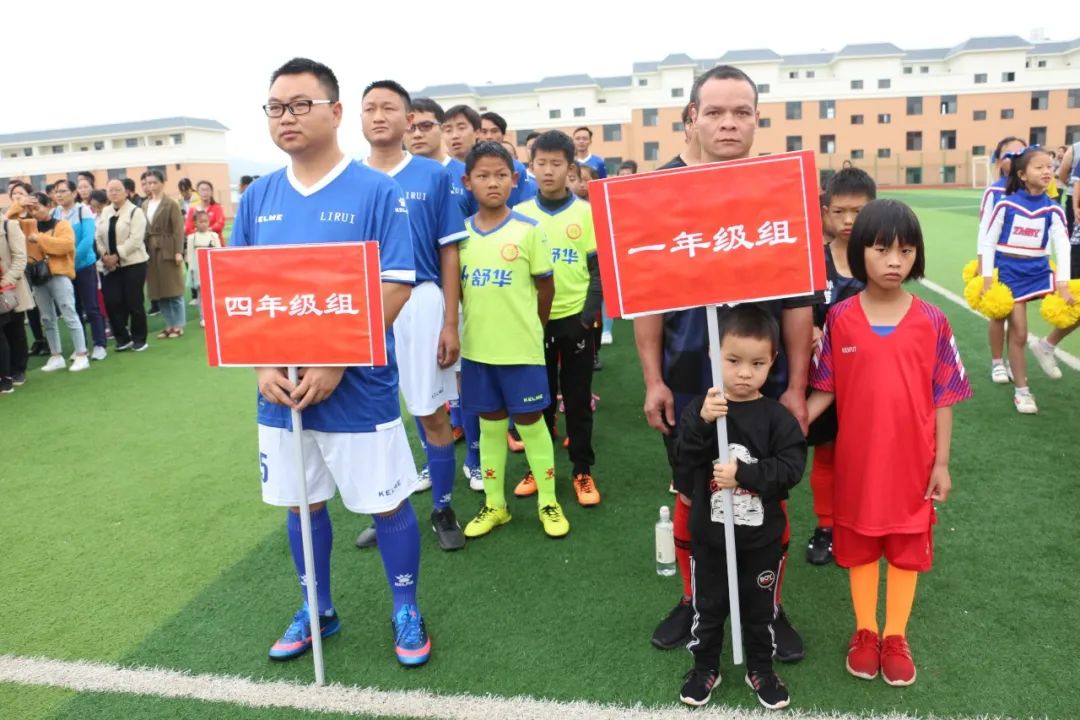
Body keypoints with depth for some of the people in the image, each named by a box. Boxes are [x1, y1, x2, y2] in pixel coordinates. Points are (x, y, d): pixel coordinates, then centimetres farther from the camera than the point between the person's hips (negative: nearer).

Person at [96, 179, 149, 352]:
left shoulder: (135, 211, -5)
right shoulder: (104, 212, 13)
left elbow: (135, 240, -15)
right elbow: (98, 236, 10)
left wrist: (116, 256, -17)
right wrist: (104, 255, -7)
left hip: (133, 263, -5)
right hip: (110, 265, 5)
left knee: (133, 302, -1)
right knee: (112, 302, 1)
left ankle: (139, 339, 12)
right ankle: (122, 338, 14)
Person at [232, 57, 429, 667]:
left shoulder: (377, 191, -8)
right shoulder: (257, 198, 6)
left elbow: (397, 286, -13)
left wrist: (336, 364, -19)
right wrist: (264, 366, -8)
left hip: (358, 385, -4)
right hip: (280, 387, 5)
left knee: (386, 501, 7)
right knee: (300, 502, 17)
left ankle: (407, 611, 29)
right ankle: (317, 610, 38)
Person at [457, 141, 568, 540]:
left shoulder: (529, 229, -7)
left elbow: (546, 286, 0)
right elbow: (457, 287, 10)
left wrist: (530, 328, 8)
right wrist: (480, 322, 7)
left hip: (521, 347, -3)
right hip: (477, 348, 3)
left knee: (530, 422, 6)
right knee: (490, 424, 13)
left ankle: (548, 502, 21)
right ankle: (494, 504, 27)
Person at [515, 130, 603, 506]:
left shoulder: (586, 213, -1)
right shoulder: (520, 214, 2)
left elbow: (598, 268, -1)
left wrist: (589, 314, -10)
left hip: (575, 319, -1)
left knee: (578, 398, 7)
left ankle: (582, 471, 20)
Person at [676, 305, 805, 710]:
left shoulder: (776, 417, -11)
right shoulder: (701, 409, -9)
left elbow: (791, 467, -17)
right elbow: (684, 463, -17)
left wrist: (743, 474, -27)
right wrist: (702, 423, -32)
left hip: (762, 536, 0)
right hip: (710, 533, 0)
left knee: (759, 607, 18)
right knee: (708, 605, 17)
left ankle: (761, 670, 39)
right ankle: (705, 668, 37)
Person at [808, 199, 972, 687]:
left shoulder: (932, 322, -7)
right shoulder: (839, 319, -8)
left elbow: (943, 398, -1)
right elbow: (824, 389, -3)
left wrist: (941, 462, -2)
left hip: (913, 460, 0)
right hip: (857, 459, 0)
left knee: (907, 547, 14)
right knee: (859, 545, 15)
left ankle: (896, 637, 34)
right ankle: (865, 632, 35)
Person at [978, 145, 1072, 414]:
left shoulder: (1053, 209, -2)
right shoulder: (1006, 205, -9)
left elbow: (1062, 247, -5)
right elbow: (987, 241, -4)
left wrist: (1062, 284, -14)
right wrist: (987, 278, -8)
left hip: (1039, 271, 3)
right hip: (1010, 272, -3)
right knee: (1019, 333, 0)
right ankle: (1021, 390, 14)